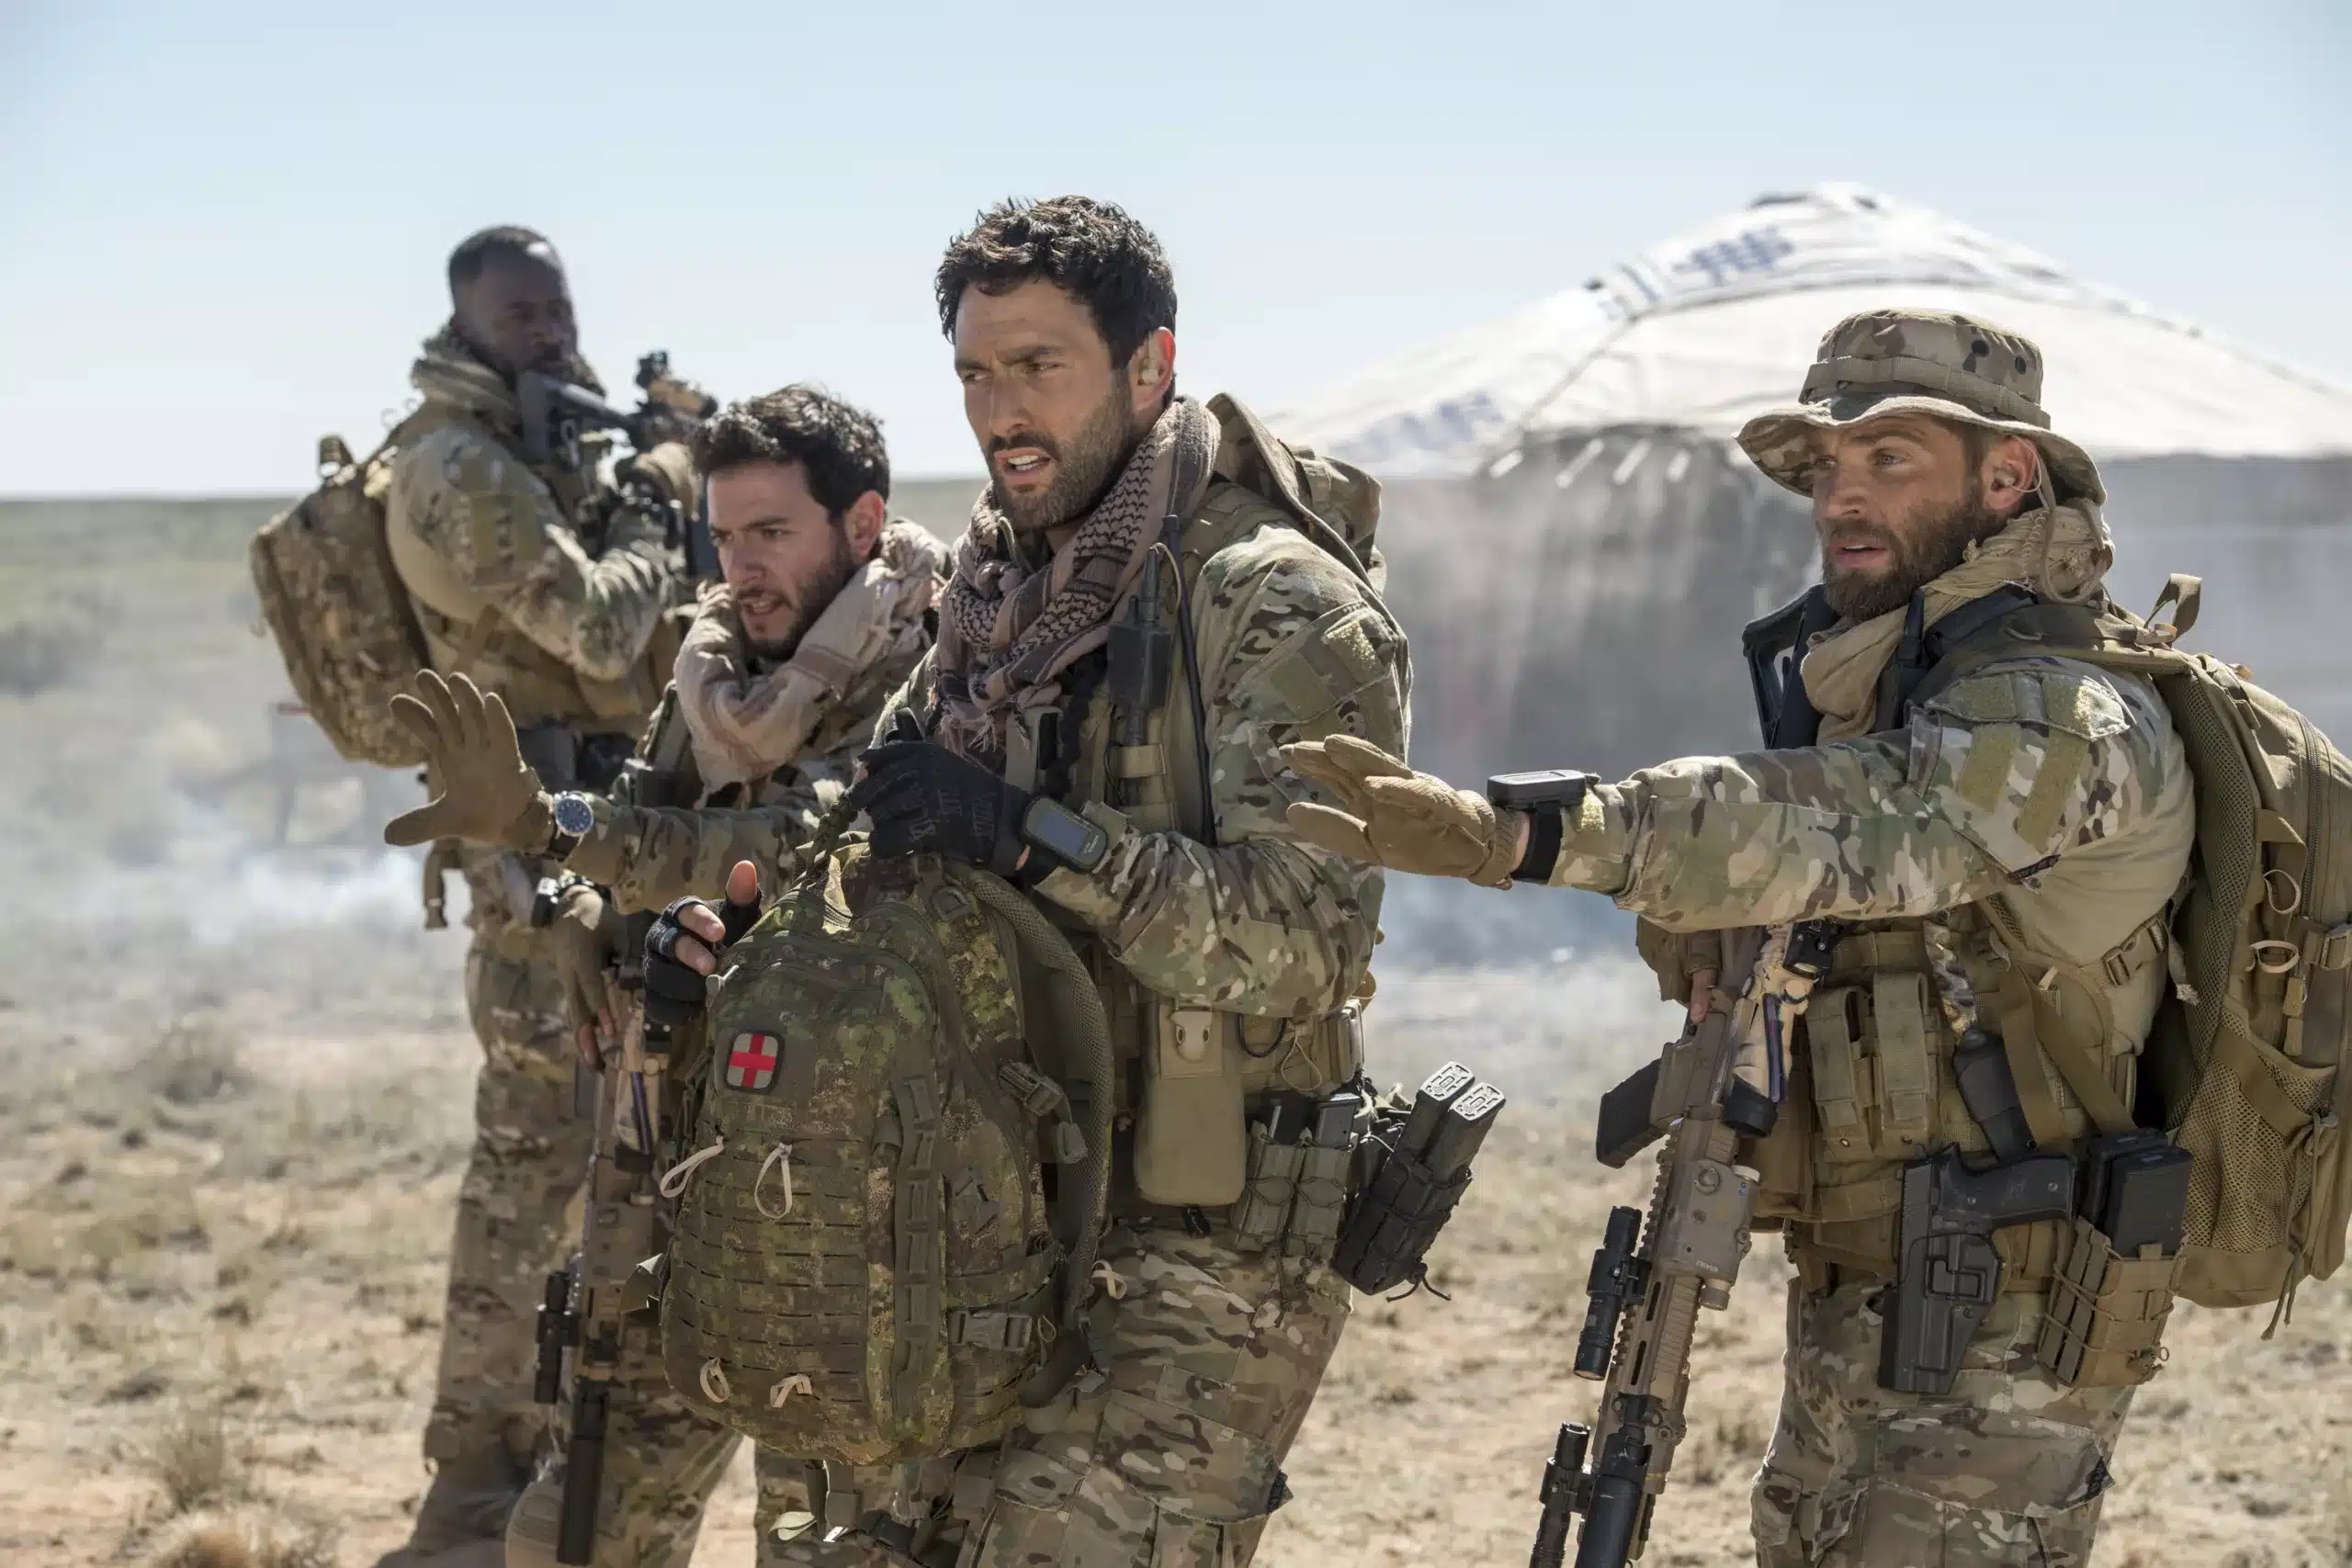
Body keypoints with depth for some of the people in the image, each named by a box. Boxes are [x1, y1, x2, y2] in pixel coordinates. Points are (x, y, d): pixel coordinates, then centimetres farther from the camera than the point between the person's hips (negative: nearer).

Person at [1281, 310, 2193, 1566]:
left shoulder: (2063, 721, -18)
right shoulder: (1860, 686, 14)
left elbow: (1839, 827, -34)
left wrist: (1514, 837, -44)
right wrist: (1705, 945, -8)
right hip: (1847, 1319, 9)